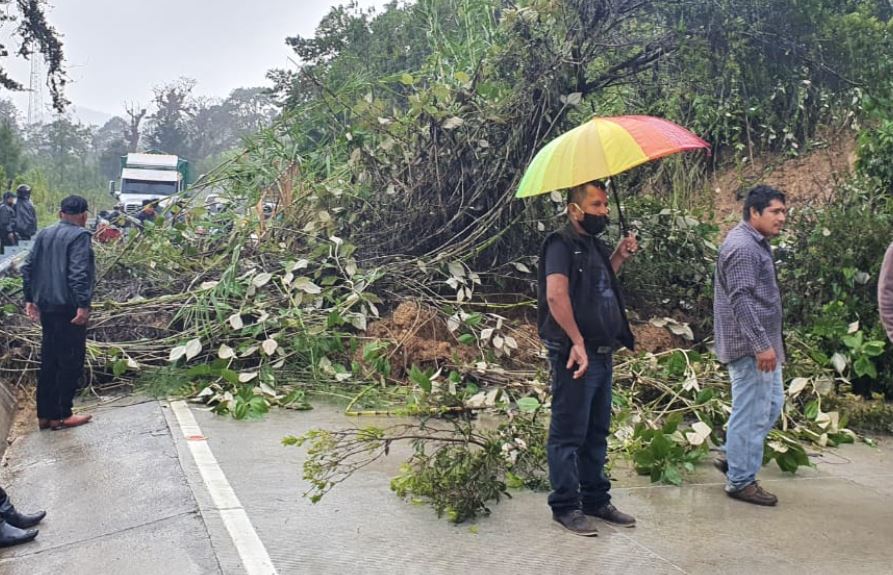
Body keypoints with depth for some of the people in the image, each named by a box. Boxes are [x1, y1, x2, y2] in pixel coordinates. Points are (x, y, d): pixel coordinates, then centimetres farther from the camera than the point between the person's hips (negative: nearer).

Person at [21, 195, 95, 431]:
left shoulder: (44, 234, 13)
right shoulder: (79, 235, -10)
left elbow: (28, 267, 13)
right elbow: (78, 272, -22)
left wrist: (30, 299, 18)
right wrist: (83, 304, -23)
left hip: (46, 306, 8)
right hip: (68, 307, -8)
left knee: (49, 360, 14)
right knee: (70, 361, 1)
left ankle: (45, 414, 20)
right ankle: (61, 416, 6)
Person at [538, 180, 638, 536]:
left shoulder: (594, 245, 17)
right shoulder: (562, 244, -12)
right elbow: (556, 295, -25)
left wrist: (619, 256, 17)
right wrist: (577, 342, -24)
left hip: (602, 353, 9)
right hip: (575, 355, -9)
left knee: (597, 433, 17)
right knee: (568, 434, 0)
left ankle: (596, 500, 29)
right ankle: (565, 507, 11)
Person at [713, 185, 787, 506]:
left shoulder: (757, 244, 16)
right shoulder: (742, 248, -17)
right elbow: (742, 301, -24)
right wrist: (762, 345, -24)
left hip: (761, 344, 11)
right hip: (750, 346, -11)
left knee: (772, 404, 18)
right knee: (751, 413, -3)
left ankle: (735, 459, 27)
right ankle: (740, 481, 9)